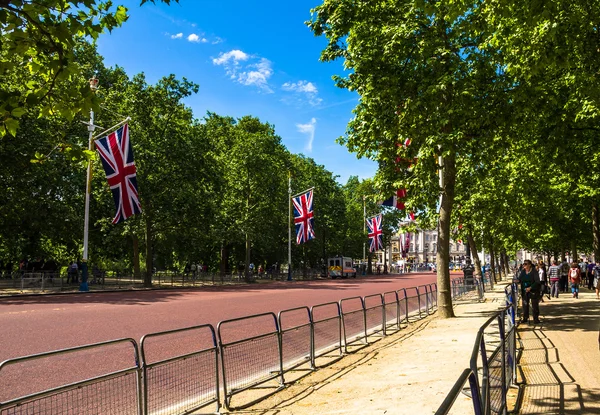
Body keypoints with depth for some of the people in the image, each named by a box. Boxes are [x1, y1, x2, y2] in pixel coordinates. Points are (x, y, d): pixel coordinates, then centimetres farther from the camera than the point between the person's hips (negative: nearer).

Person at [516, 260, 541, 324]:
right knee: (525, 305, 8)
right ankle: (525, 318, 19)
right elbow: (520, 279, 11)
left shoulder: (534, 271, -12)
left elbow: (537, 282, -15)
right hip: (524, 291, 5)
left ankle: (536, 318, 13)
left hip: (533, 291, -5)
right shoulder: (523, 271, 4)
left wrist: (530, 287, -24)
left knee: (534, 305, 2)